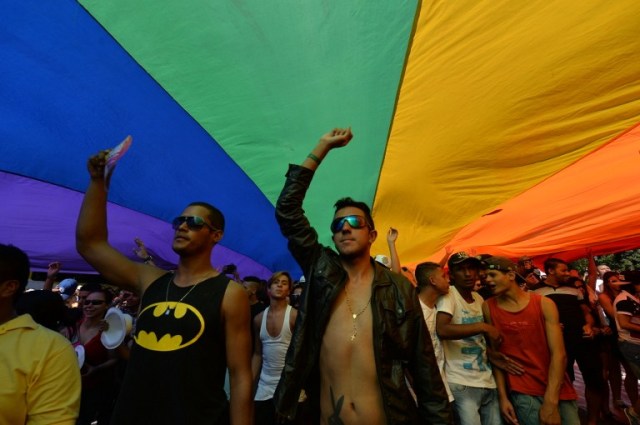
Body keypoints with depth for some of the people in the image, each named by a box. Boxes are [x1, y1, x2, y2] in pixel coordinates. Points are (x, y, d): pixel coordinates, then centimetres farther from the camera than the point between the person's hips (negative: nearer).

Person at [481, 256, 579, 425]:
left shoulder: (544, 304, -6)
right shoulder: (488, 307, -5)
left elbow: (558, 354, -11)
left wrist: (550, 402, -16)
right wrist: (503, 396, -5)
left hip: (557, 390, 1)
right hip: (523, 392, -1)